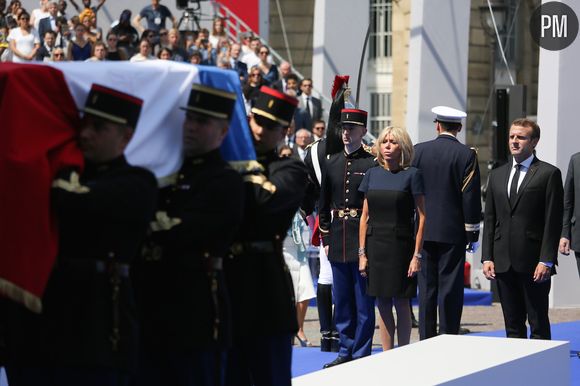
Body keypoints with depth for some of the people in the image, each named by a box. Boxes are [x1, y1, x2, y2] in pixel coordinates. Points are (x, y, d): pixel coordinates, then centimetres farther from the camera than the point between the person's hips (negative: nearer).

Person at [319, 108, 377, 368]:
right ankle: (346, 351, 19)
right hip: (338, 240, 5)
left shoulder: (373, 164, -5)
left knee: (364, 301, 0)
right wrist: (325, 238, 12)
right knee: (342, 302, 11)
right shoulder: (331, 164, 10)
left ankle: (361, 354, 5)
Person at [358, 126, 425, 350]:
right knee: (382, 305, 6)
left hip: (400, 245, -4)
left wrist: (417, 255, -11)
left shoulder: (412, 175, -4)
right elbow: (365, 216, 10)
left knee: (401, 303, -2)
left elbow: (422, 216, -5)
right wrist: (362, 253, 5)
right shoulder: (373, 174, 8)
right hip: (376, 245, 4)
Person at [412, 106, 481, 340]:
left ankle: (426, 340, 10)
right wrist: (473, 235, 0)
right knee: (450, 289, 0)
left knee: (426, 288, 8)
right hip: (453, 233, -3)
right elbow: (471, 198, -7)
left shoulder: (418, 151, 2)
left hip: (424, 231, 3)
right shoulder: (467, 155, -6)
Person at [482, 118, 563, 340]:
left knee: (538, 324, -1)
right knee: (513, 325, 8)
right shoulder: (497, 175, 15)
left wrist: (546, 261, -13)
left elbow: (553, 222, -7)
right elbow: (490, 220, 14)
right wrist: (487, 257, 4)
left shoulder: (549, 174, -2)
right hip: (504, 263, 5)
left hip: (534, 264, -5)